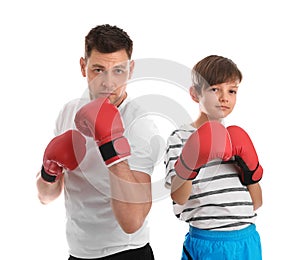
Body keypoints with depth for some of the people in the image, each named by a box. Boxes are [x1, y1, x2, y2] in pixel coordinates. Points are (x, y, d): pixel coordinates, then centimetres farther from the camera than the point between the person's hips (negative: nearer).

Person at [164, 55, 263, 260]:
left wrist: (251, 169, -4)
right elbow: (178, 198, -14)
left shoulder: (238, 140, 12)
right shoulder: (180, 138, -4)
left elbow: (256, 203, 11)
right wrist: (188, 166, -30)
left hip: (247, 241, 5)